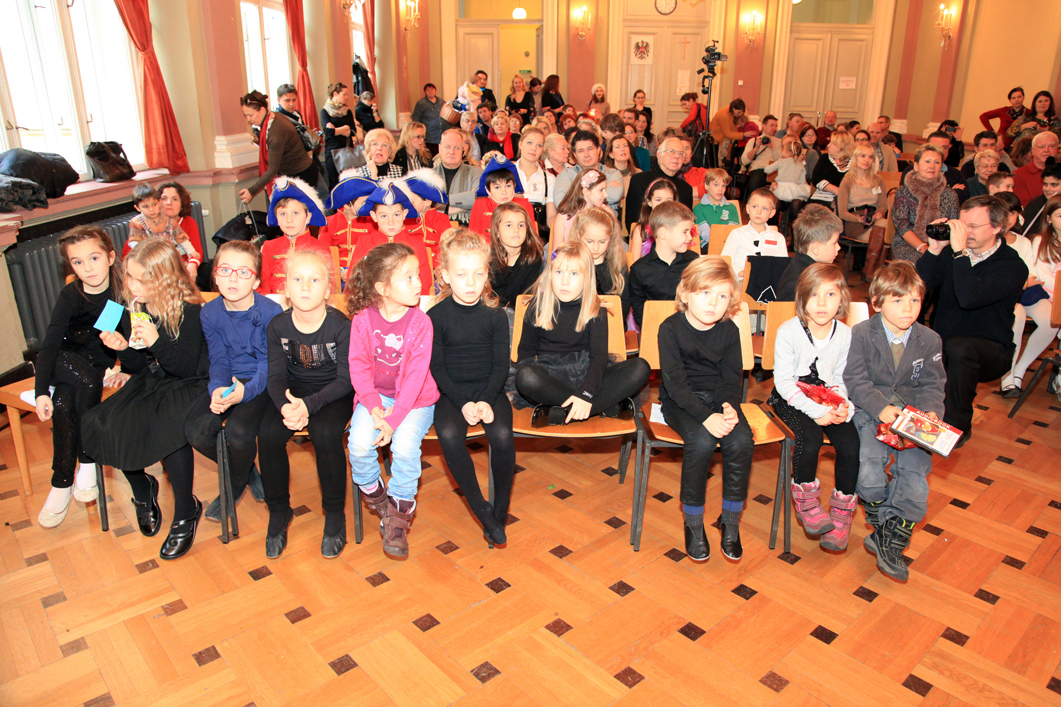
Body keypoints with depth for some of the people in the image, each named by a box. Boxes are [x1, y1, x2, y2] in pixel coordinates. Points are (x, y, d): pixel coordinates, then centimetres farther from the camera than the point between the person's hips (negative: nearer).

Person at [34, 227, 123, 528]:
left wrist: (128, 370, -18)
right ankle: (87, 462, -22)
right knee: (88, 380, -34)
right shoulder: (71, 295, -12)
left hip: (100, 365, 0)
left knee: (63, 404, -28)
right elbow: (49, 344, -17)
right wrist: (41, 392, -27)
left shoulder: (122, 292, -10)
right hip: (64, 362, 0)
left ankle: (62, 483, -15)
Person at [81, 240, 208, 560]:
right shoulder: (133, 311, 2)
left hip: (187, 385, -6)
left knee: (166, 427, -35)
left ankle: (186, 512, -12)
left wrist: (156, 342, -32)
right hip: (148, 382, 6)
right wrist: (124, 349, -13)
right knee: (104, 423, -19)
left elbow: (188, 368, -18)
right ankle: (141, 489, 10)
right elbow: (136, 367, 9)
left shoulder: (188, 311, -15)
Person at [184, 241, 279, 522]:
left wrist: (245, 391, -33)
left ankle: (237, 484, 7)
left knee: (238, 429, -30)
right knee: (196, 429, -19)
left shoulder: (270, 312, -14)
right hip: (227, 382, 5)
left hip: (261, 384, -5)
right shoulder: (210, 313, 1)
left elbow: (269, 364, -15)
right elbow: (218, 360, 2)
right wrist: (217, 389, -20)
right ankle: (246, 471, 12)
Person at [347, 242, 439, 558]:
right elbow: (358, 367, -4)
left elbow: (416, 375, -15)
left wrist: (394, 419, -21)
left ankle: (399, 511, 1)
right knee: (359, 443, -21)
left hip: (414, 399, -2)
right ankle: (375, 496, 11)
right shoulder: (362, 320, -6)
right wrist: (374, 406, -18)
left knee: (405, 447, -25)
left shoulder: (420, 322, -11)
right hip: (374, 397, 2)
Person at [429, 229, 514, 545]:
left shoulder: (496, 315, 2)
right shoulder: (435, 317, -1)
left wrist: (486, 401, -15)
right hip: (450, 392, 0)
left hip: (489, 391, 1)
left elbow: (501, 365, 1)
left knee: (502, 436, -27)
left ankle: (500, 510, -4)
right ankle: (482, 510, -15)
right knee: (449, 435, -30)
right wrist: (463, 403, -15)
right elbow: (437, 367, -3)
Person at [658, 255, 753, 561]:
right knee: (701, 441, -32)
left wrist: (729, 407, -20)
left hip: (718, 398, 4)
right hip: (679, 401, -3)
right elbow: (675, 381, -17)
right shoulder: (671, 328, -12)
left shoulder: (729, 330, 0)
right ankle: (693, 522, -11)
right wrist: (706, 416, -28)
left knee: (741, 439, -25)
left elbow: (731, 378, 2)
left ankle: (730, 520, -5)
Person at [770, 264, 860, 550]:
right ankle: (806, 502, -2)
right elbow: (784, 381, -15)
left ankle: (841, 513, 2)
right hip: (791, 399, -3)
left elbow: (840, 380, 7)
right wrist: (816, 411, -23)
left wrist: (844, 407, -14)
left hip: (828, 400, 4)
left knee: (850, 443, -18)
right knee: (810, 439, -29)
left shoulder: (845, 334, -2)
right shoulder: (788, 331, -14)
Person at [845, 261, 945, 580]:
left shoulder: (929, 340, 5)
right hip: (869, 413, -3)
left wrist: (931, 411, -14)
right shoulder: (861, 335, -6)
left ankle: (891, 540, 1)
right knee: (869, 473, -23)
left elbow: (932, 385, 7)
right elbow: (855, 380, -10)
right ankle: (882, 524, 8)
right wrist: (881, 407, -24)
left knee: (915, 472, -15)